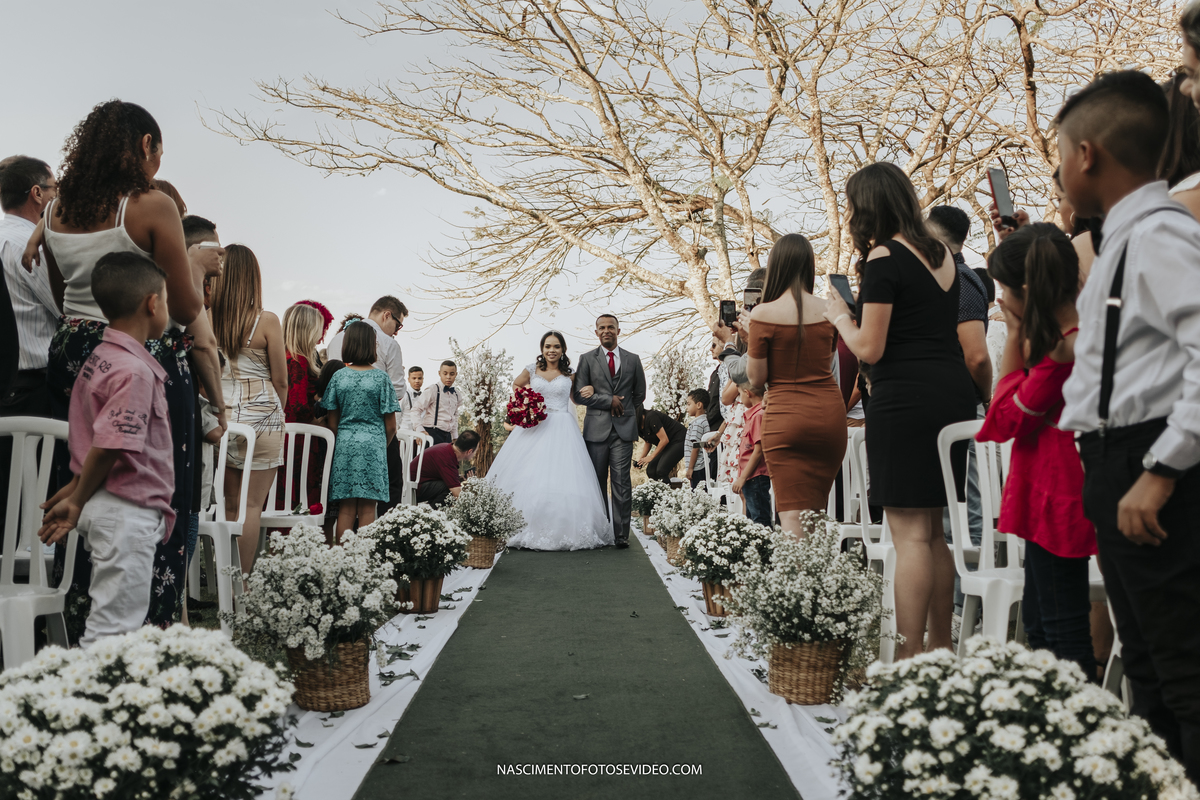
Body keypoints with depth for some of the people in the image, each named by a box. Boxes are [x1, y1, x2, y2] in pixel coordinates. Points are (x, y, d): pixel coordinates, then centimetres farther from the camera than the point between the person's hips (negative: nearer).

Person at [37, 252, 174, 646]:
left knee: (114, 617, 19)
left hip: (105, 506, 9)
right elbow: (107, 448, -21)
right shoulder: (135, 371, -19)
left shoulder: (97, 357, 9)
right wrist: (78, 501, -8)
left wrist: (78, 490, 15)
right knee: (114, 629, -1)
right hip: (128, 512, -9)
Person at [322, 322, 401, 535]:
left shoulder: (338, 376, 3)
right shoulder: (381, 378, -3)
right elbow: (390, 425, -1)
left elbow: (332, 423, 5)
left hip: (344, 445, 2)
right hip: (372, 446, -2)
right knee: (367, 509, 0)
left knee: (346, 509, 4)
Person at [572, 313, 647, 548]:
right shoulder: (587, 359, 6)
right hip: (596, 429, 0)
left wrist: (624, 412, 8)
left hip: (623, 430, 0)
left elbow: (639, 394, 17)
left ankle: (621, 534, -1)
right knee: (598, 484, 4)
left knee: (621, 483, -4)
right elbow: (578, 396, -2)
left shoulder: (633, 359, 11)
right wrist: (610, 401, -7)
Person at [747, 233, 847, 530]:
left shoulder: (763, 314, -9)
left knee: (792, 514, -3)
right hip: (830, 415, 4)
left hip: (786, 418, -4)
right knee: (817, 509, 15)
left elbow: (756, 379, -4)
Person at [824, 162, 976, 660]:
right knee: (934, 529, 15)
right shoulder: (941, 254, 15)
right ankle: (940, 649, 23)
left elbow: (870, 349, -13)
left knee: (909, 533, -6)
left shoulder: (883, 257, -9)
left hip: (906, 400, -8)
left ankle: (909, 660, -2)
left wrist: (840, 316, 5)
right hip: (954, 392, 9)